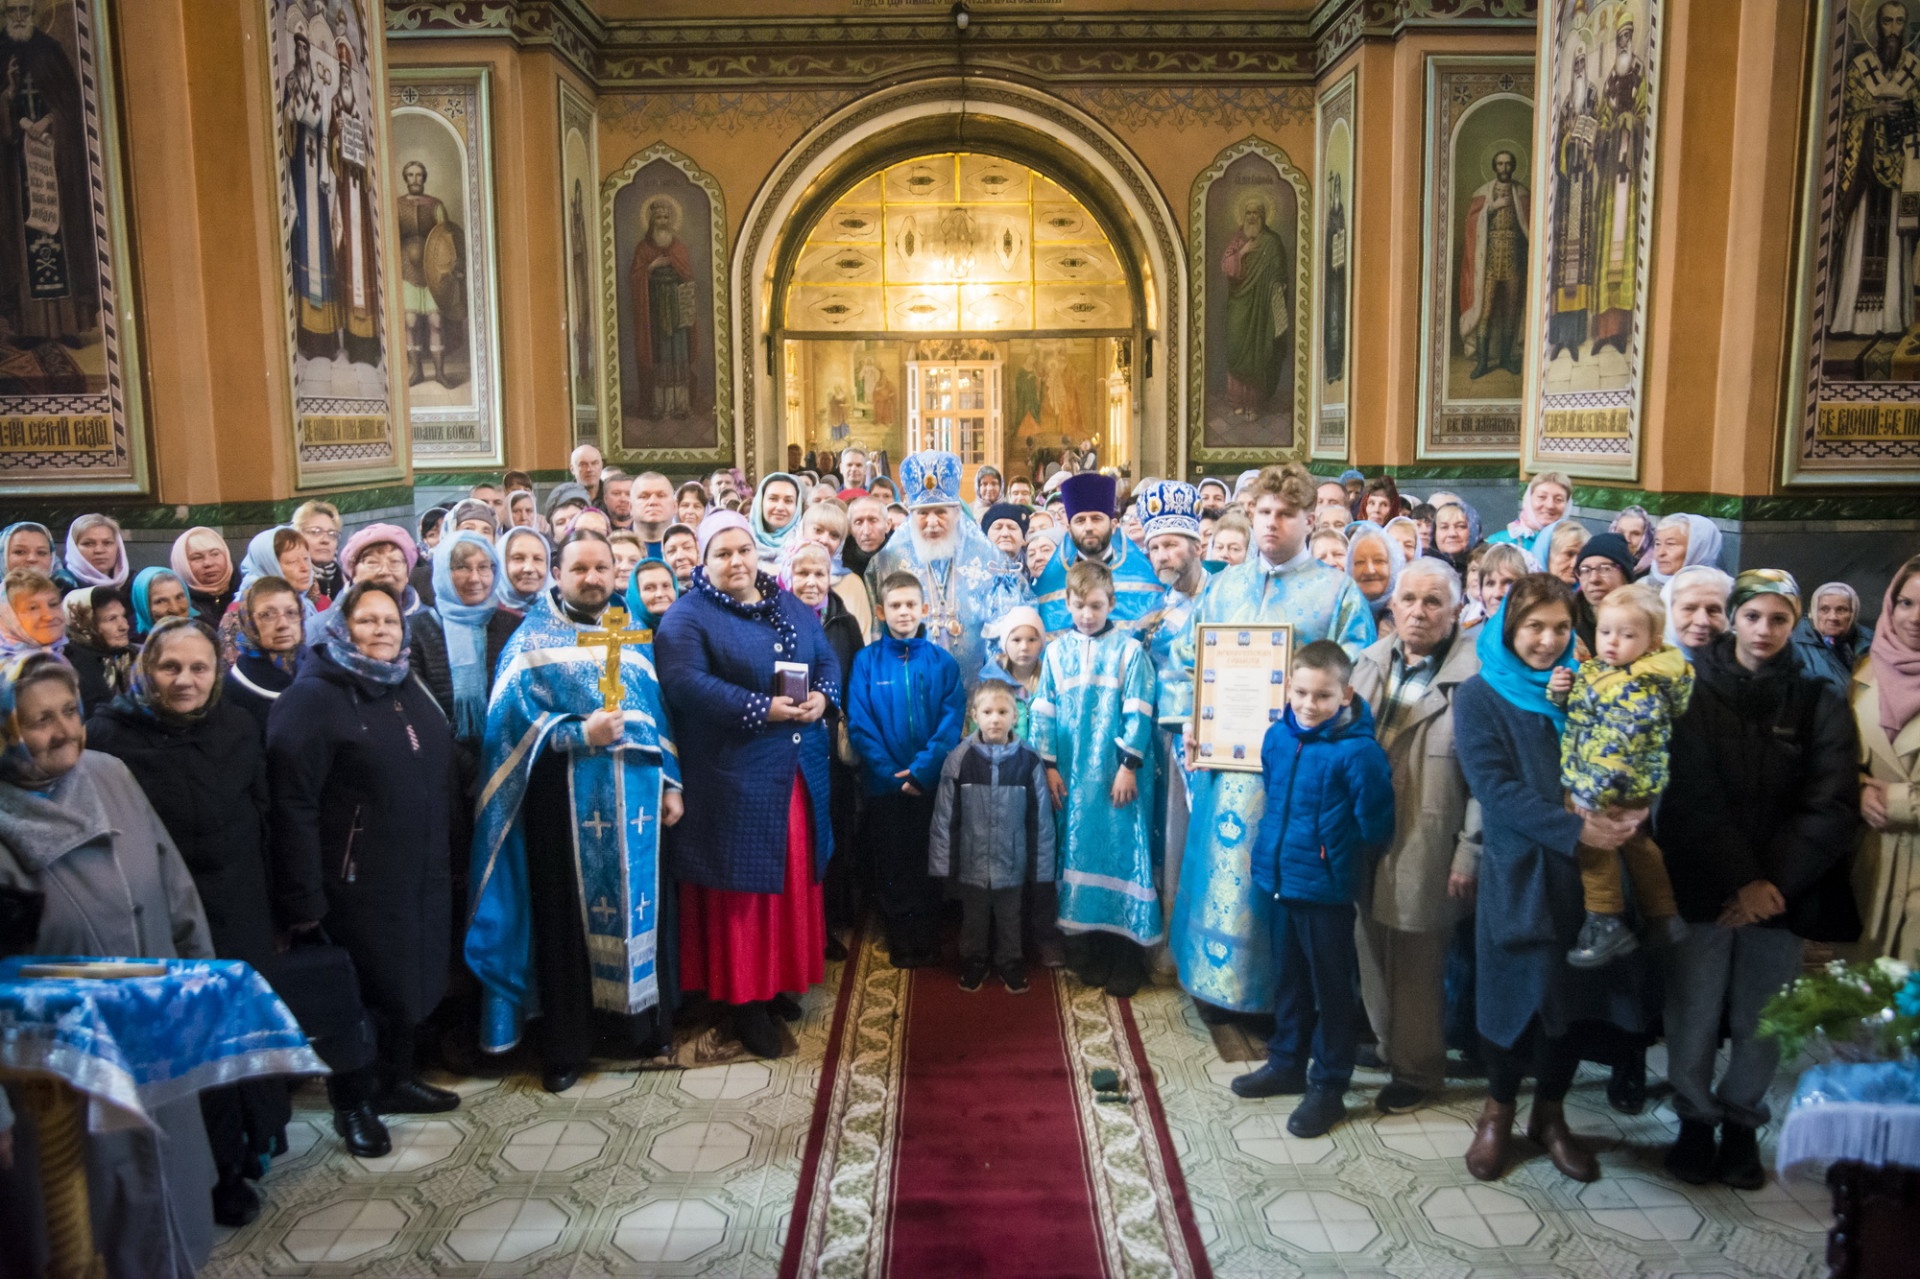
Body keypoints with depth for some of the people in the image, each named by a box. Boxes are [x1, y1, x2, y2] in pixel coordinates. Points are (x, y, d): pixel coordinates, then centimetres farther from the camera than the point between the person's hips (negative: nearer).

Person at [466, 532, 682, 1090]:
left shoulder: (629, 637, 14)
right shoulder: (533, 639, -1)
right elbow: (514, 718, -11)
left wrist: (669, 782, 9)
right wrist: (578, 735, -22)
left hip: (635, 799, 5)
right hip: (568, 802, -4)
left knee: (640, 906, 10)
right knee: (568, 917, 3)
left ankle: (642, 1023, 26)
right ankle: (565, 1048, 16)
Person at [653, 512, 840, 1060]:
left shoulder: (792, 609, 13)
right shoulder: (687, 617, -7)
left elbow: (828, 661, 13)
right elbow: (686, 684, -20)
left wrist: (822, 696, -10)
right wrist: (763, 709, -24)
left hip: (799, 772, 6)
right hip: (734, 777, -6)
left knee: (794, 880, 13)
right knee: (744, 888, 0)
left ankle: (781, 980, 28)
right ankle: (746, 1000, 11)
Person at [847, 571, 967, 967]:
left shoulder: (942, 662, -1)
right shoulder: (866, 661, -3)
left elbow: (952, 723, -7)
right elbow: (859, 724, -7)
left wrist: (922, 769, -18)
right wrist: (891, 773, -14)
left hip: (931, 782, 0)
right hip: (884, 783, 0)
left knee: (928, 864, 9)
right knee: (891, 865, 9)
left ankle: (926, 940, 23)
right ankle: (899, 940, 23)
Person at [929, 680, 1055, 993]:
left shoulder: (1028, 761, -10)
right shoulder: (959, 759, -10)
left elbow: (1040, 818, -4)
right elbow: (945, 817, -6)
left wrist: (1040, 867, -3)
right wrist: (943, 863, -6)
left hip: (1012, 862, 0)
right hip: (971, 862, 0)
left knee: (1009, 919, 18)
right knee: (973, 919, 18)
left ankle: (1010, 966, 39)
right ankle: (973, 965, 39)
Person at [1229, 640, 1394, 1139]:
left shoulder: (1358, 752, -20)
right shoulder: (1278, 737, -1)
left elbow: (1374, 826, -12)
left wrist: (1338, 857, 0)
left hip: (1327, 888, -6)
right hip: (1280, 878, 6)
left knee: (1332, 989, 9)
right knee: (1289, 979, 21)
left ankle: (1329, 1086, 23)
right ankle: (1287, 1063, 38)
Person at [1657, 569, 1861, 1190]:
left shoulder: (1818, 702, 3)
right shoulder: (1694, 689, 0)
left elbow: (1831, 806, -4)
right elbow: (1694, 796, -6)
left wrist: (1774, 883, -12)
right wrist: (1741, 881, -12)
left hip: (1781, 889, 1)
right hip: (1701, 883, -1)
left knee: (1762, 1019, 6)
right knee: (1694, 1014, 2)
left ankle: (1742, 1120, 27)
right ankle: (1696, 1119, 22)